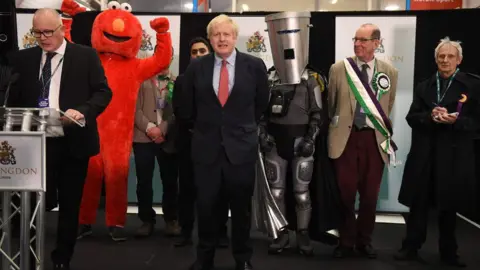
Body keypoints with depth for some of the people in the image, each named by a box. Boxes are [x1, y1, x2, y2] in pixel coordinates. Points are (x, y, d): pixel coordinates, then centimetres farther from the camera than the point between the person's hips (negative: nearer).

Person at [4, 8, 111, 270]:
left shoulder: (86, 56, 0)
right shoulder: (22, 59, 8)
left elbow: (103, 92, -3)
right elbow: (14, 99, 11)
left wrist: (82, 111, -20)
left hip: (72, 142, -1)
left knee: (69, 205, 10)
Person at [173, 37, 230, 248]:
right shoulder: (182, 80, 12)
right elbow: (177, 109, 1)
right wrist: (195, 125, -11)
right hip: (189, 141, 2)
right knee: (187, 188, 5)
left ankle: (221, 232, 12)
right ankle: (186, 232, 12)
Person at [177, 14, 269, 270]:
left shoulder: (255, 65, -3)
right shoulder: (196, 67, 0)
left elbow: (261, 103, 10)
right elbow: (187, 107, 11)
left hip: (241, 146, -1)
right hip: (206, 146, 1)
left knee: (241, 206, 10)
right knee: (206, 205, 8)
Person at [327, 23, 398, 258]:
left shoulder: (389, 72, 4)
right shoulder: (338, 69, 0)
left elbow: (387, 107, 15)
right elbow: (331, 105, 10)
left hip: (374, 139, 1)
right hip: (346, 137, -1)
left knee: (370, 193, 8)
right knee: (346, 192, 3)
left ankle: (364, 240, 26)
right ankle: (346, 241, 20)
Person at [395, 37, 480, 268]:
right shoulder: (423, 86, 11)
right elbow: (411, 118, 4)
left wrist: (455, 120, -20)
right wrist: (430, 116, -15)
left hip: (454, 155, -2)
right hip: (424, 155, 2)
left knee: (449, 205, 9)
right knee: (418, 203, 6)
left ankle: (448, 252, 23)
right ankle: (411, 247, 17)